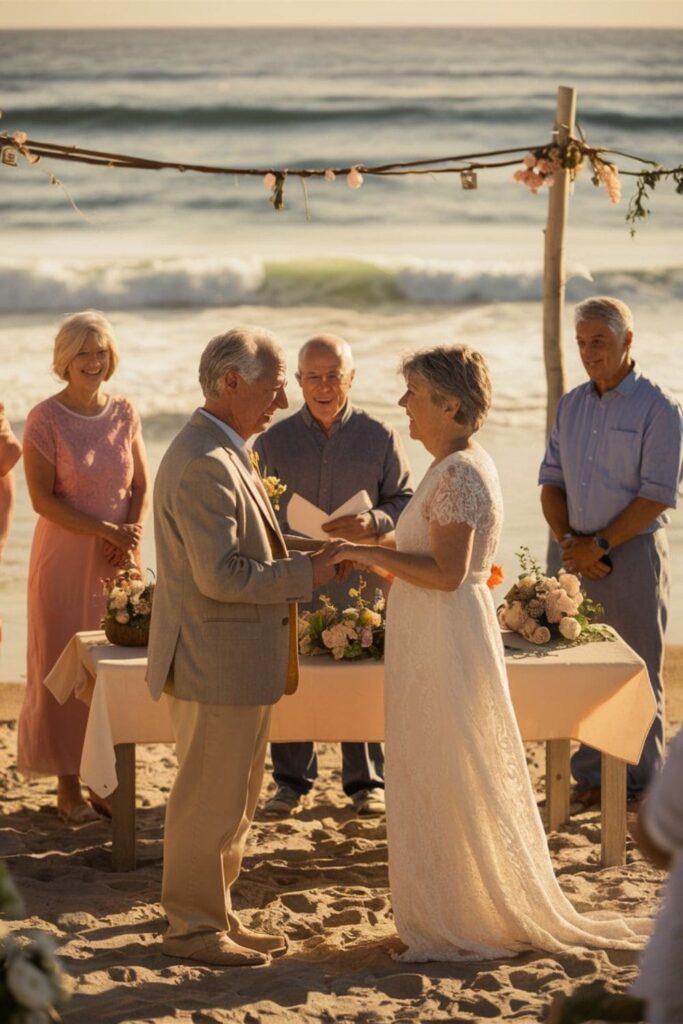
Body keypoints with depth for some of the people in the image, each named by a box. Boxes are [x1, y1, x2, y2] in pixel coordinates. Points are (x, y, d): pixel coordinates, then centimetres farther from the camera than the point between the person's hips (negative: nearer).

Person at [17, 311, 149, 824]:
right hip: (65, 557, -4)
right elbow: (43, 498, -12)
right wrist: (107, 531, -18)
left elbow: (142, 484, 11)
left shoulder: (124, 412, 6)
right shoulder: (45, 419, -8)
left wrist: (133, 532, -8)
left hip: (118, 560, 4)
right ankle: (68, 786, 8)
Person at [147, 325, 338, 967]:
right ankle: (192, 928, 11)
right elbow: (220, 575, -26)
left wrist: (298, 550, 8)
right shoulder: (204, 464, -22)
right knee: (211, 801, 0)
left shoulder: (221, 455, 14)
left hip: (234, 662, 11)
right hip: (216, 665, -11)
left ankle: (215, 917, 28)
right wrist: (305, 572, -18)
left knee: (232, 799, 18)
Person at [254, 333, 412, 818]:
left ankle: (366, 782, 17)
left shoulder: (380, 437, 5)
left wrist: (374, 522, -15)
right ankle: (291, 780, 18)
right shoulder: (273, 441, 6)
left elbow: (405, 501, 5)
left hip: (361, 582, -1)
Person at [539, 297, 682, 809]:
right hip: (581, 556, 5)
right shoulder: (571, 406, 12)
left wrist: (600, 545, -15)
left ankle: (641, 782, 8)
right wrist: (567, 541, -4)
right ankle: (591, 774, 16)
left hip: (633, 553, -5)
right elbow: (552, 479, 12)